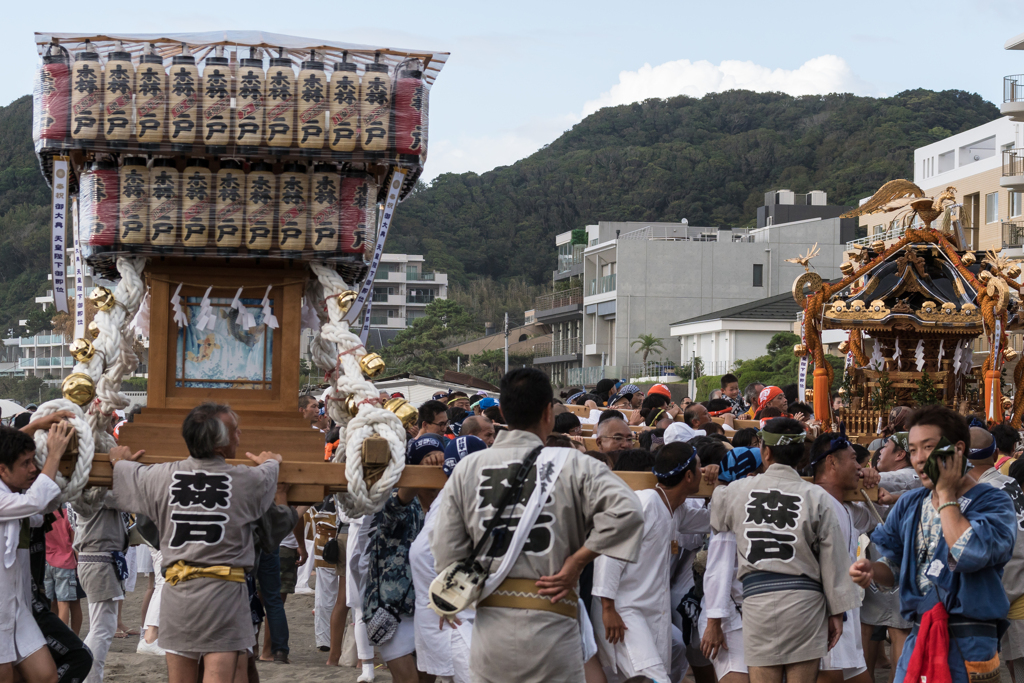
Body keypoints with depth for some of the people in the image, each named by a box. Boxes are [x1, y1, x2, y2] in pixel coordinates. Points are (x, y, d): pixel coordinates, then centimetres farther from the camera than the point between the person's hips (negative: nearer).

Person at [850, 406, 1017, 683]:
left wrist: (946, 494, -14)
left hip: (967, 648, -5)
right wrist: (871, 570, -7)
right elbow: (894, 566, 17)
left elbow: (968, 556, -26)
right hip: (918, 640, 5)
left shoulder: (993, 502, -9)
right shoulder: (909, 505, 11)